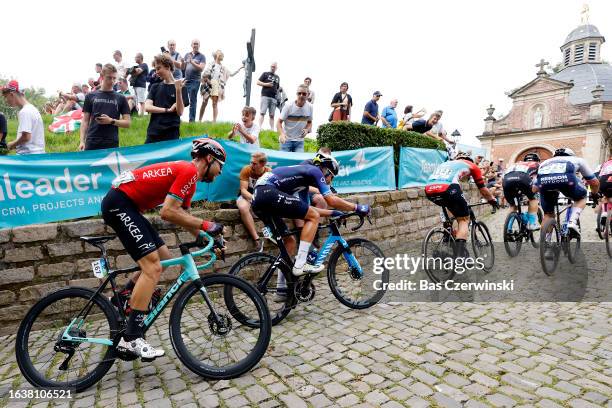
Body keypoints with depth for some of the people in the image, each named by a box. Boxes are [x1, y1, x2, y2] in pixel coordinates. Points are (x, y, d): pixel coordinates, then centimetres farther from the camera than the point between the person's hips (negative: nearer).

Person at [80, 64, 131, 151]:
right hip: (91, 143, 1)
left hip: (112, 144, 0)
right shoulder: (90, 96, 9)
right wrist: (82, 141, -1)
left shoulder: (121, 98, 7)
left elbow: (127, 123, 5)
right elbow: (85, 121, 9)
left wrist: (111, 121, -12)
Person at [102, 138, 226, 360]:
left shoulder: (186, 174, 17)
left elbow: (184, 217, 21)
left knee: (164, 258, 11)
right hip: (119, 203, -11)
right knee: (153, 267, -15)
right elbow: (167, 212, -22)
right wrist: (205, 224, -16)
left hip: (125, 205, 11)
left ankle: (124, 298, 22)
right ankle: (131, 339, -11)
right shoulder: (189, 171, -14)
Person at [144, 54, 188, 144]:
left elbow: (180, 112, -9)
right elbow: (147, 107, 1)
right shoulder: (155, 87, 13)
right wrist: (167, 110, -10)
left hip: (171, 134, -4)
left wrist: (178, 90, -20)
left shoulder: (180, 87, 1)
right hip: (153, 133, 4)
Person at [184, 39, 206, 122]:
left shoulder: (201, 56, 5)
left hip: (195, 81, -4)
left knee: (193, 102, -4)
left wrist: (192, 62, -16)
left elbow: (201, 68, -8)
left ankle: (192, 120, -1)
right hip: (185, 80, 4)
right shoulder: (187, 55, 16)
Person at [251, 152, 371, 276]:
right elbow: (331, 200, -4)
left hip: (258, 197, 10)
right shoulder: (315, 170, 4)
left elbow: (307, 210, 31)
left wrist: (333, 213, 32)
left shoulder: (304, 177, 29)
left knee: (290, 241, 17)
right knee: (314, 217, -4)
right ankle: (300, 265, -10)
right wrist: (357, 207, 7)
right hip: (269, 192, -10)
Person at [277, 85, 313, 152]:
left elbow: (310, 122, 11)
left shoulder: (310, 107, -3)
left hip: (300, 141, 2)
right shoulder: (289, 106, -12)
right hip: (286, 140, -2)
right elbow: (279, 122, -11)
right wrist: (281, 134, -30)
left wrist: (307, 130, -11)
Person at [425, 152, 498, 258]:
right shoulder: (471, 165, 29)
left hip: (429, 190, 5)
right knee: (464, 219, 13)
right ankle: (460, 255, -2)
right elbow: (482, 189, 33)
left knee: (452, 207, 35)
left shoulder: (446, 163, 40)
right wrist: (493, 201, 53)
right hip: (447, 189, -5)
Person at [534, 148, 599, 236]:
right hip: (565, 177, -2)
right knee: (581, 198, 30)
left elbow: (534, 189, 38)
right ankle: (572, 222, 8)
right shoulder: (577, 159, 41)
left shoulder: (545, 163, 43)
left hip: (543, 180, 2)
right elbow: (595, 182, 43)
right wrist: (595, 195, 62)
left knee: (548, 214, 22)